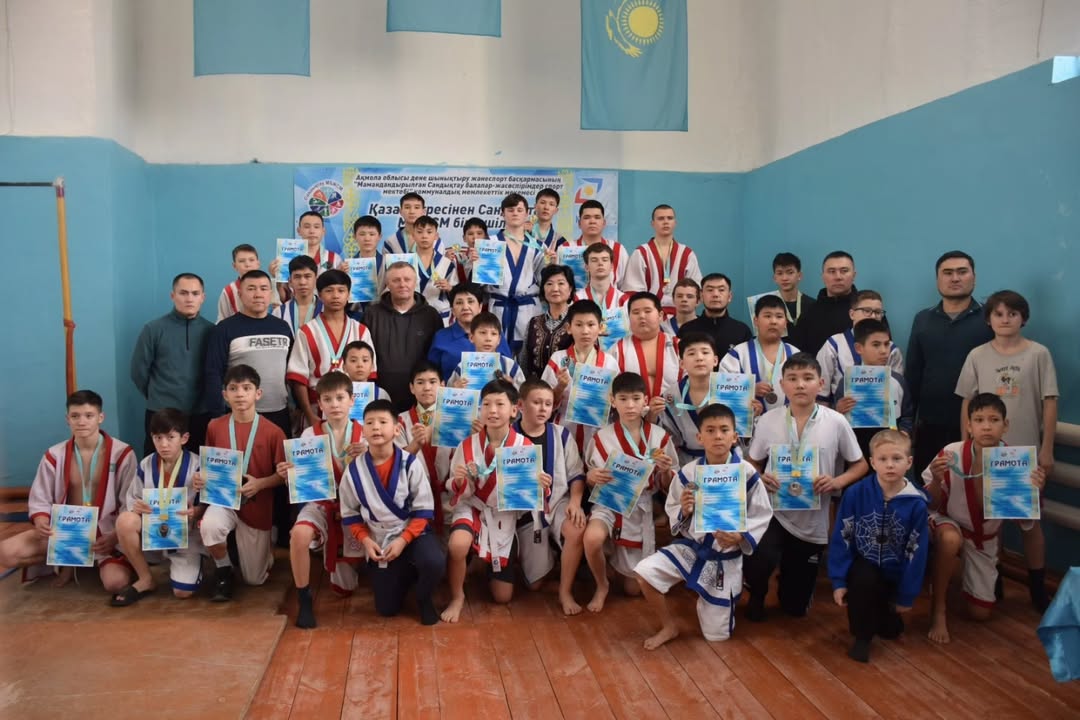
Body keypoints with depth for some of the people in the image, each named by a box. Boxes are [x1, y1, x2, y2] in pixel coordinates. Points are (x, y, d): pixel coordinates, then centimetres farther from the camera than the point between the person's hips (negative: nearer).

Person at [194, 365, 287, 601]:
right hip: (223, 499, 1)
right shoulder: (215, 427, -4)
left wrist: (260, 483, -22)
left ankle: (265, 547, 43)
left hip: (257, 507, -1)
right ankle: (223, 571, -4)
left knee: (255, 579, 6)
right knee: (209, 526, -36)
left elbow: (283, 474, -5)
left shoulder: (272, 432, -12)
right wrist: (201, 478, -10)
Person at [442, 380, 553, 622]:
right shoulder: (467, 445, -12)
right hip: (473, 509, -1)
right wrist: (460, 481, -27)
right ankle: (457, 597, -7)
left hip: (505, 516, 1)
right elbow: (461, 494, -5)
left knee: (503, 597, 5)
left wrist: (541, 486, -26)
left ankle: (490, 566, 40)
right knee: (458, 544, -37)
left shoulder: (524, 446, -14)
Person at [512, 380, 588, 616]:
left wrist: (575, 501, -18)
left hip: (558, 501, 1)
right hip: (526, 510, 0)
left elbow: (576, 474, -1)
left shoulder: (561, 434, -2)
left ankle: (566, 591, -12)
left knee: (577, 529, -36)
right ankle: (549, 556, 39)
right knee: (534, 584, 2)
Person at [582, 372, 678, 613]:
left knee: (634, 588, 6)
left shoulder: (660, 437, -4)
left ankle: (626, 566, 43)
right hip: (609, 502, -1)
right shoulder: (603, 437, -6)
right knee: (592, 538, -37)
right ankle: (602, 585, -5)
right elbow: (591, 481, 1)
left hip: (641, 507, 1)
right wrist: (591, 476, -22)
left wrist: (666, 471, -19)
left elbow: (666, 487, 3)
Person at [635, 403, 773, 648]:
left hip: (725, 558, -2)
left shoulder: (746, 473, -14)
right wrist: (683, 511, -21)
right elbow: (672, 511, 2)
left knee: (717, 635, 6)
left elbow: (762, 515, -8)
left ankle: (710, 603, 42)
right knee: (644, 573, -21)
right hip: (691, 547, 2)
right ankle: (669, 626, 5)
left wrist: (740, 537, -26)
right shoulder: (688, 473, -8)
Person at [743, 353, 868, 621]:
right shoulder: (767, 421, -7)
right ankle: (757, 595, 5)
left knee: (796, 607, 11)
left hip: (812, 523, 1)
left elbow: (861, 465, 3)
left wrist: (838, 481, -16)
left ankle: (788, 587, 50)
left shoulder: (836, 422, -9)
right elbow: (752, 463, 7)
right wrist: (759, 478, -15)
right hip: (774, 512, -1)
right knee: (760, 560, -33)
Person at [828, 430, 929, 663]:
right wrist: (839, 581, -12)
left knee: (891, 629, 2)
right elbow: (841, 539, -10)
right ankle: (862, 636, -9)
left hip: (894, 573, 2)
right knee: (864, 579, -33)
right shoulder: (855, 493, -17)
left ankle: (886, 615, 39)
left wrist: (907, 596, -3)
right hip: (863, 566, -1)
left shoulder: (916, 504, -14)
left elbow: (917, 551, -7)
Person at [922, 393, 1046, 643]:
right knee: (951, 539, -40)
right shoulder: (951, 454, -25)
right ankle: (938, 609, -18)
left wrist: (1035, 492, -32)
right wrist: (936, 480, -34)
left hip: (984, 538, 3)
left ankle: (967, 574, 38)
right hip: (949, 526, -3)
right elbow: (932, 505, -13)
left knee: (980, 614, 5)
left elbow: (1025, 521, -13)